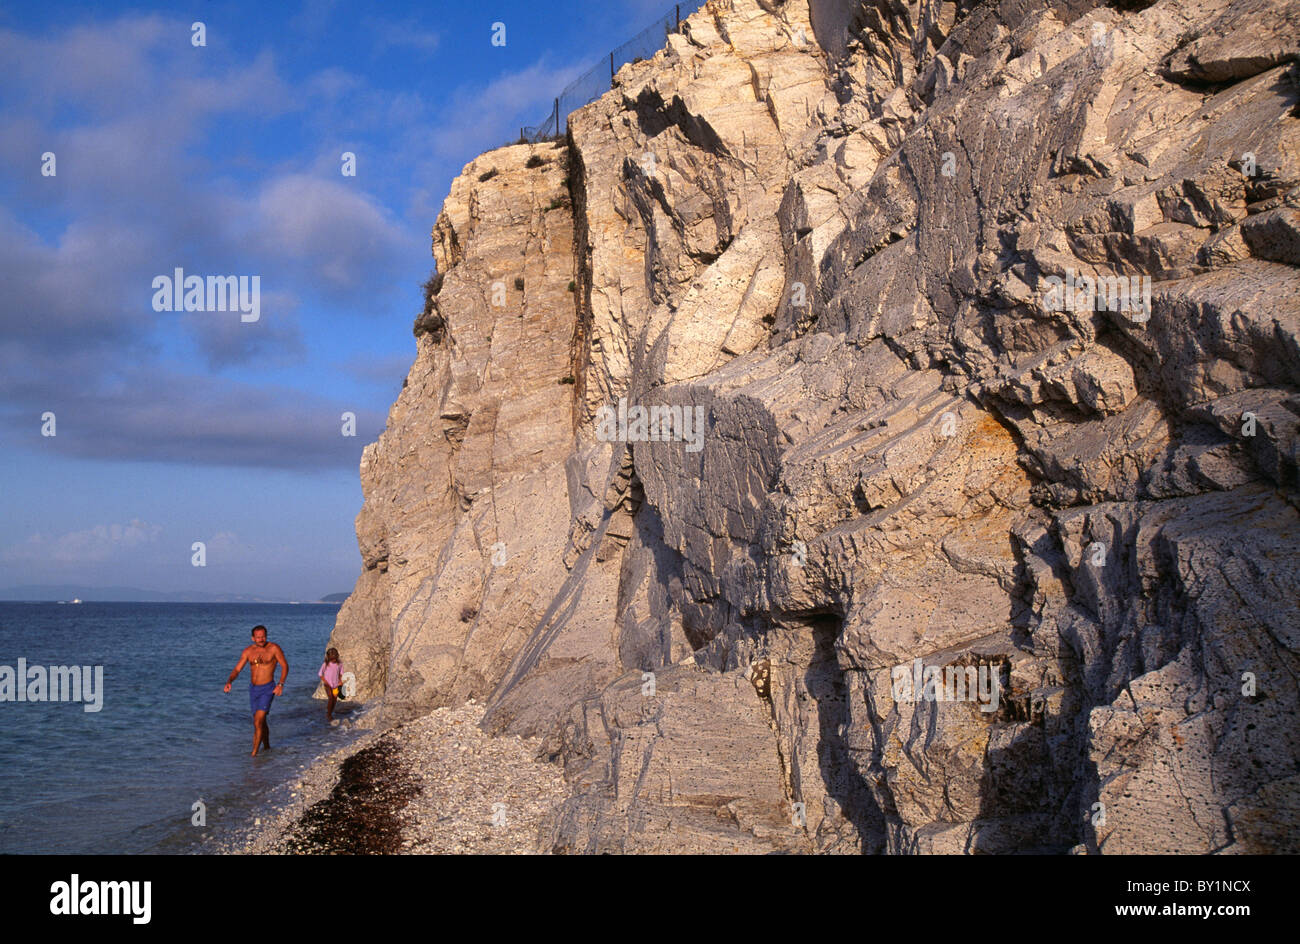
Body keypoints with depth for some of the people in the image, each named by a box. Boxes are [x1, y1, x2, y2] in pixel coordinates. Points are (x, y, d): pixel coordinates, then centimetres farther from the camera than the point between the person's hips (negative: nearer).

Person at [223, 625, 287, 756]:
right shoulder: (248, 651, 2)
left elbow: (285, 666, -5)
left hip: (268, 689, -5)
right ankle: (267, 747, 38)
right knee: (262, 722, 18)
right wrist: (229, 682, -20)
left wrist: (280, 684, -19)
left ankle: (254, 754, -14)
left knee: (258, 722, -16)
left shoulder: (274, 648, -9)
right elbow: (237, 670, 1)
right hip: (253, 689, 5)